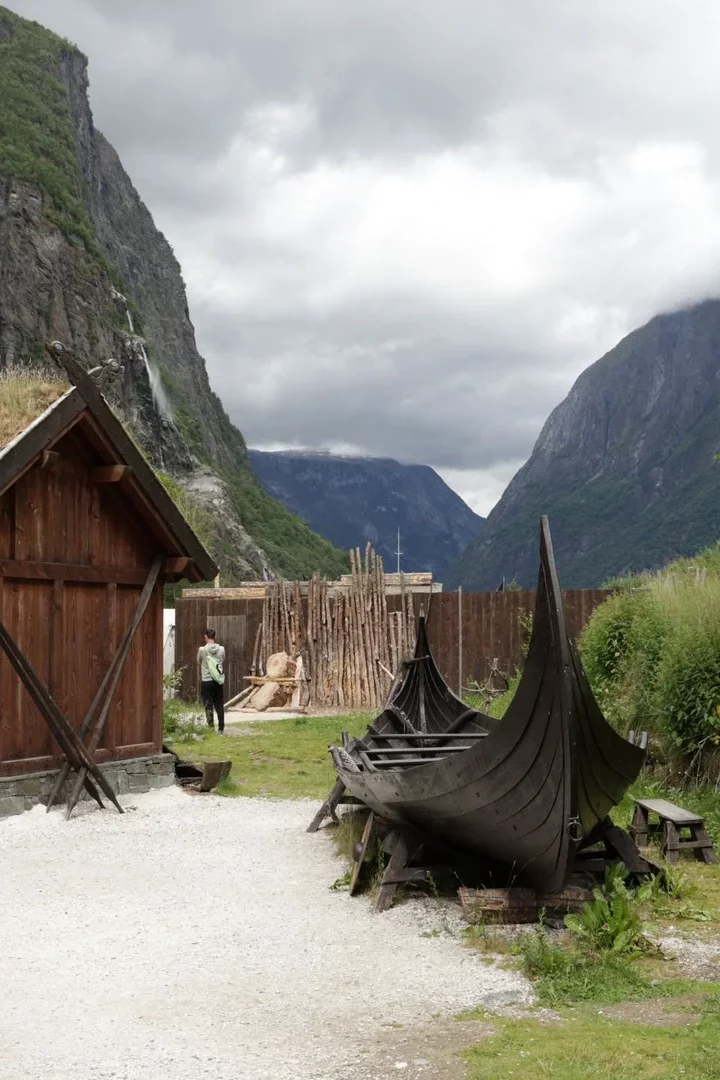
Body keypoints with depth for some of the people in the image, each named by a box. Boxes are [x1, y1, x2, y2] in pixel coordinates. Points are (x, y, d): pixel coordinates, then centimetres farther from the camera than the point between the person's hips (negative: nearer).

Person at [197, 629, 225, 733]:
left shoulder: (202, 649, -9)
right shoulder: (221, 649, -2)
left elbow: (199, 662, 7)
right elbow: (223, 663, 9)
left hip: (206, 681, -3)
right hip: (218, 681, 3)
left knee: (208, 705, 2)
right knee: (219, 705, 12)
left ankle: (211, 728, -2)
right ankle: (221, 728, 15)